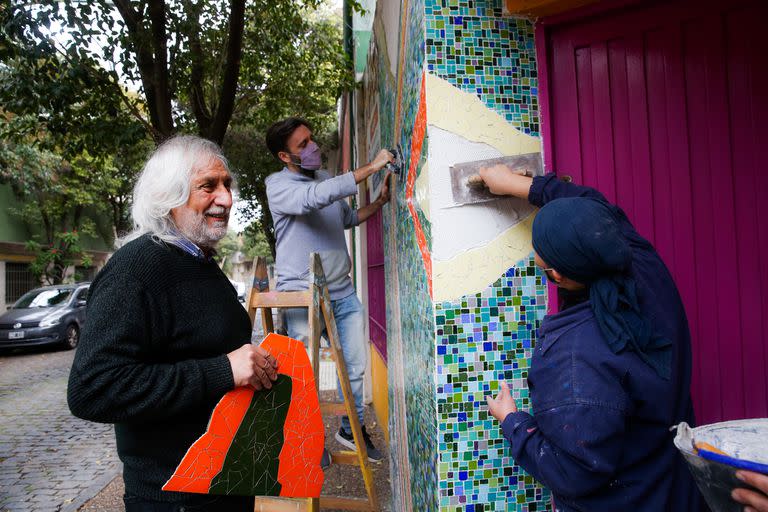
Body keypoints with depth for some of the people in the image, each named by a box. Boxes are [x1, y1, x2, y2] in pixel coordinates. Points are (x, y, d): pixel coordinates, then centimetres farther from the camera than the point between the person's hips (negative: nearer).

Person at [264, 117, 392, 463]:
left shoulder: (327, 178, 13)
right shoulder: (278, 184, -8)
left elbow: (347, 219, 27)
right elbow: (315, 198, -29)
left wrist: (380, 201, 12)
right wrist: (370, 168, -26)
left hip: (342, 292, 6)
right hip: (302, 294, -6)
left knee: (356, 366, 10)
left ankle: (351, 430, 28)